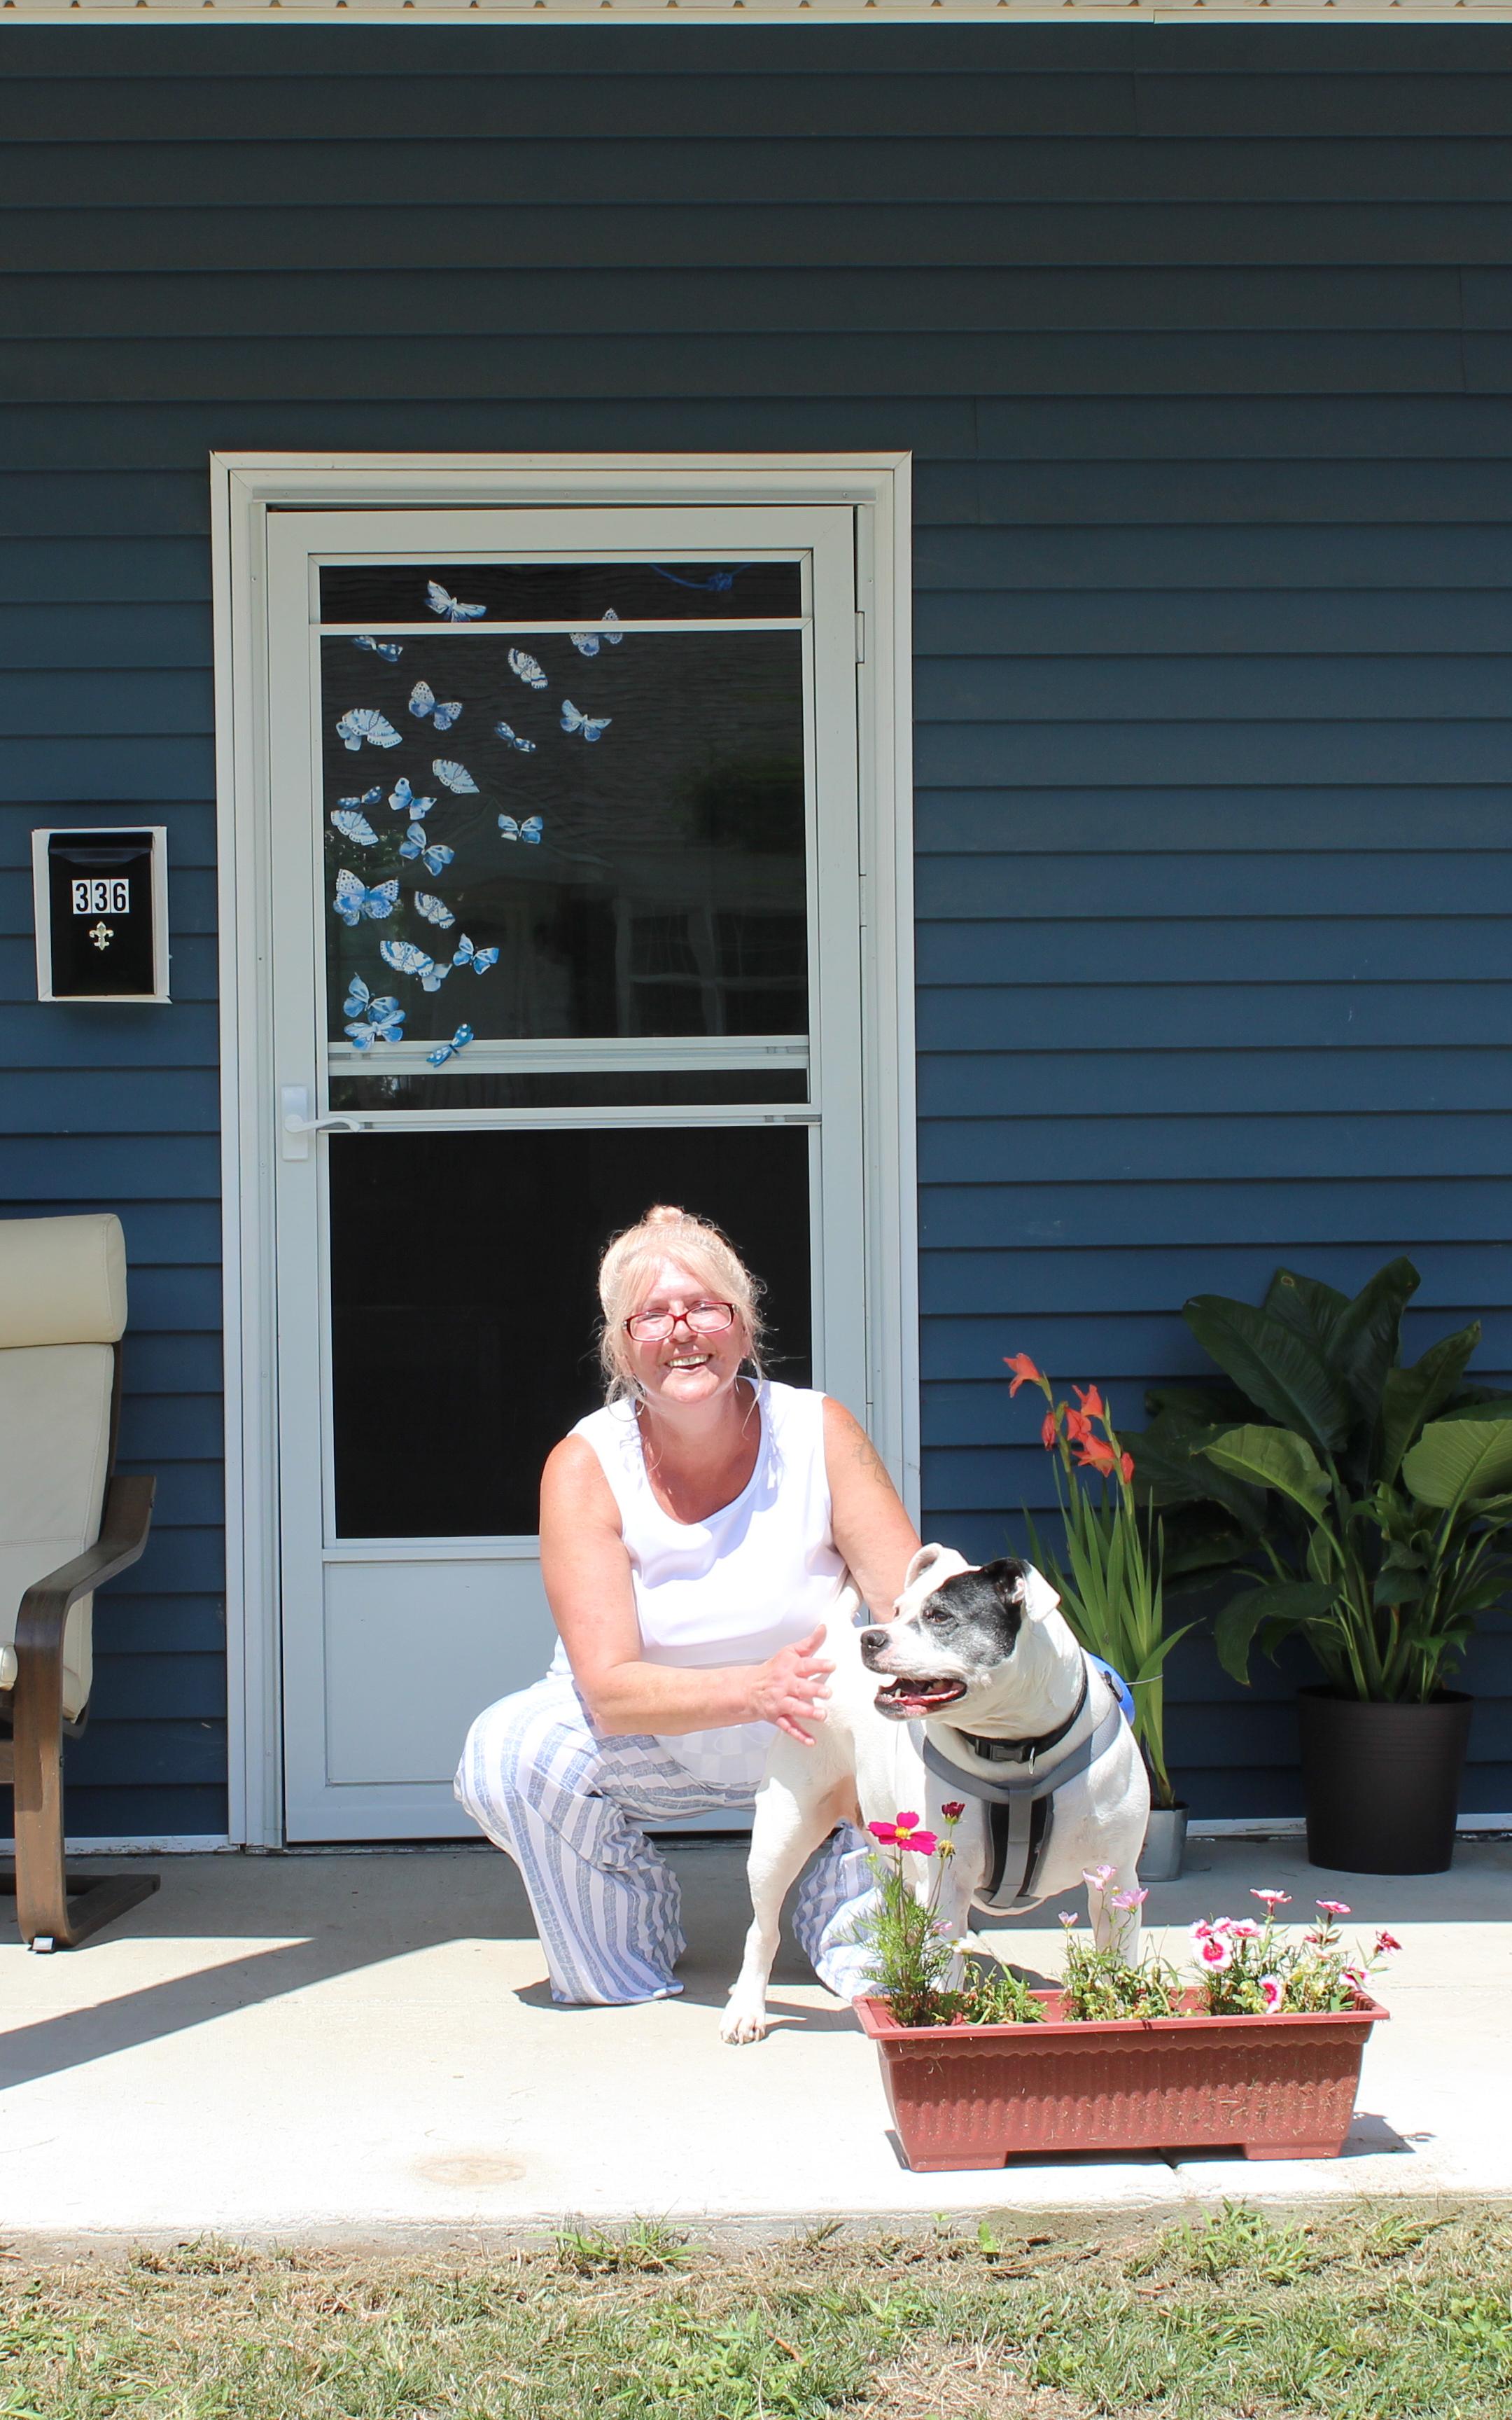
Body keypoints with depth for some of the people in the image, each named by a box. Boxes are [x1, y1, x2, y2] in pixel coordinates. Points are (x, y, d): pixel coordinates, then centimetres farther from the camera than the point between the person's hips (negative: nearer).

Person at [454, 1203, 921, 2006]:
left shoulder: (817, 1433, -15)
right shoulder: (585, 1468, -19)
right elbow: (610, 1689, -28)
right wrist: (754, 1688, -47)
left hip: (809, 1744, 1)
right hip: (650, 1749, -1)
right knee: (506, 1752, -29)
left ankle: (854, 1931, 3)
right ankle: (623, 1966, 1)